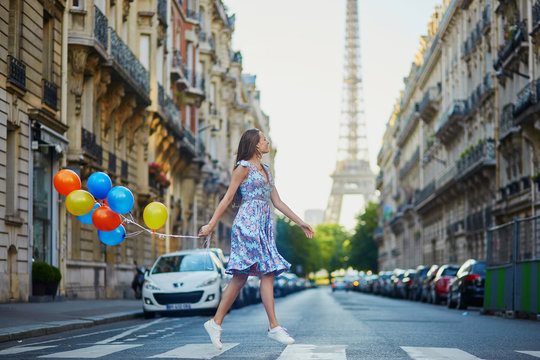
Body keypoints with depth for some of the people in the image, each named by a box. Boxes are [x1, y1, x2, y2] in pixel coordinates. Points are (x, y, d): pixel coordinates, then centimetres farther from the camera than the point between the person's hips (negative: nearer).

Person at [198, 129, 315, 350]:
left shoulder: (265, 170, 21)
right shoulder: (243, 168, -2)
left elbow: (277, 202, 22)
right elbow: (227, 199, -4)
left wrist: (300, 222, 20)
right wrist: (211, 224, -9)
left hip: (264, 227, 8)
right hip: (248, 223, -8)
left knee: (240, 277, 3)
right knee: (267, 273, -13)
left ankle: (216, 323, 5)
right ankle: (274, 327, -12)